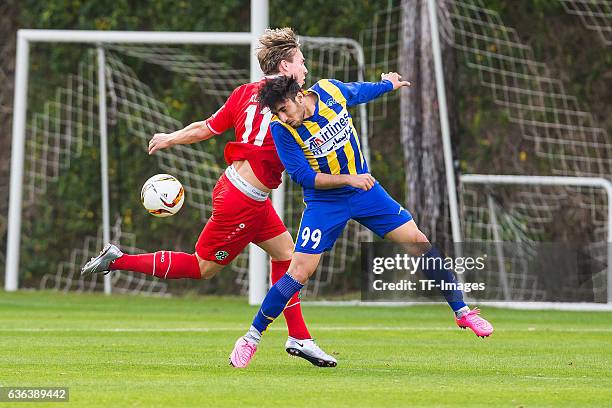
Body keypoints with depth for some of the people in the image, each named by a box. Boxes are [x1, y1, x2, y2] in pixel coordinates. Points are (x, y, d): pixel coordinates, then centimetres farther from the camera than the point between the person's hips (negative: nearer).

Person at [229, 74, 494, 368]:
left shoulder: (331, 90, -12)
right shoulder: (281, 129, -20)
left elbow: (361, 91, 12)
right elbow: (305, 177, -19)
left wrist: (388, 84, 30)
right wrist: (349, 179, -27)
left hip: (364, 190, 3)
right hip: (323, 202, -3)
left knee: (419, 242, -2)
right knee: (299, 271, -13)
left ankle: (461, 311, 12)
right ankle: (251, 338, 0)